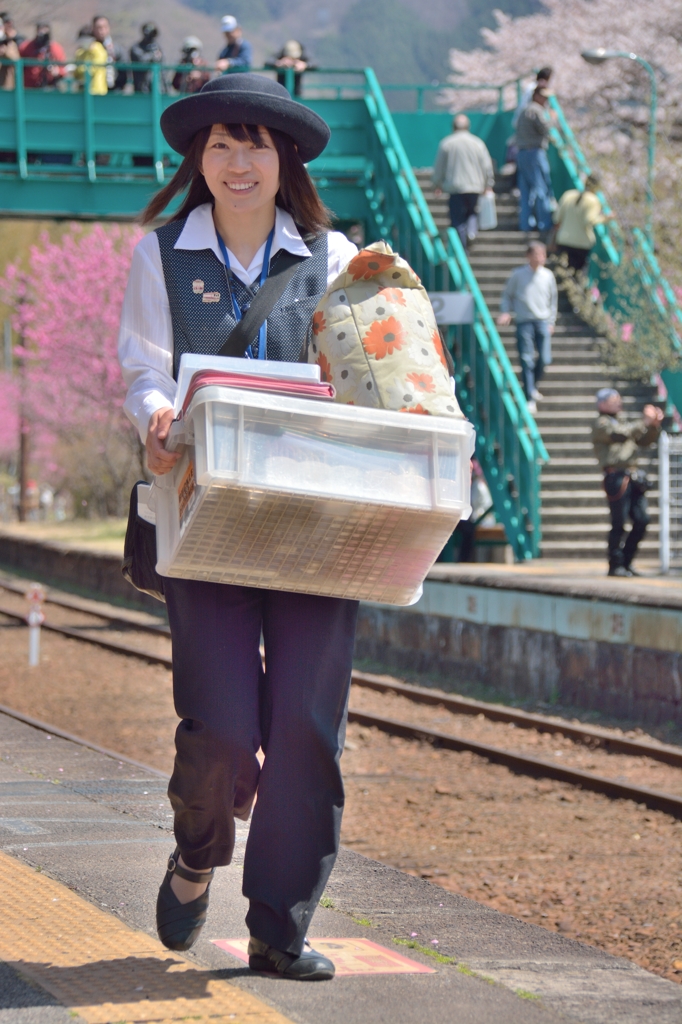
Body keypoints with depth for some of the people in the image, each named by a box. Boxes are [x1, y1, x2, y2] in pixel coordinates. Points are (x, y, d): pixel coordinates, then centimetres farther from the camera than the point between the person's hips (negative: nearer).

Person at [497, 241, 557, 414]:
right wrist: (505, 312, -5)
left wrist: (551, 321, 14)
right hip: (524, 322, -3)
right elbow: (507, 295, 9)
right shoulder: (518, 275, -1)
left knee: (544, 359, -1)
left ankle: (533, 385, 28)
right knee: (527, 360, -7)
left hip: (543, 322, 3)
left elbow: (553, 300, 17)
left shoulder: (548, 275, 7)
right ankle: (530, 398, -3)